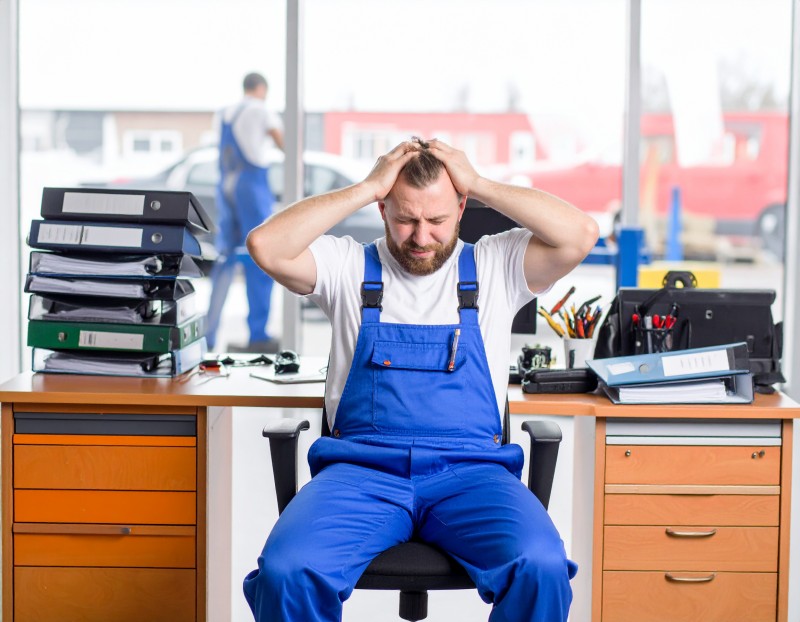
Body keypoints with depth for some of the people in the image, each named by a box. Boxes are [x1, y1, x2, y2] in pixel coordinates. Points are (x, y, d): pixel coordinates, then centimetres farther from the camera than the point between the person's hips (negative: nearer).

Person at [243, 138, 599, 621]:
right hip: (362, 470, 0)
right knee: (287, 571, -30)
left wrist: (479, 183, 1)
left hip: (470, 472, 0)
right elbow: (266, 246, -4)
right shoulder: (350, 267, 12)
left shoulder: (496, 267, 13)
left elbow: (580, 235, -2)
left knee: (541, 567, -31)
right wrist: (367, 188, -1)